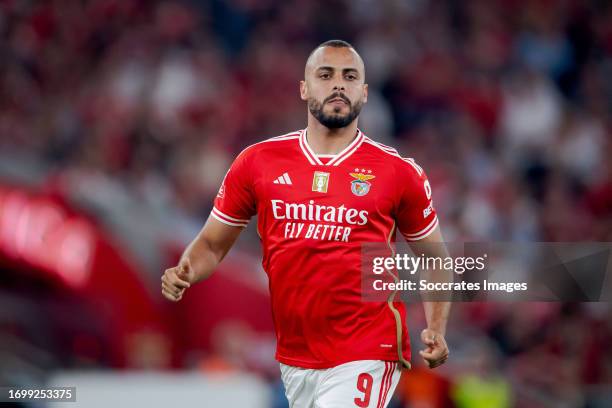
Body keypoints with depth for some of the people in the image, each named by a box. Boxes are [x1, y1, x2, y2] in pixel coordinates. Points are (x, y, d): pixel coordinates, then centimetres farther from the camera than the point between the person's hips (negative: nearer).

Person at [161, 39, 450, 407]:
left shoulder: (398, 172, 1)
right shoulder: (258, 162, 5)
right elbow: (212, 243, 12)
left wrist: (436, 331, -4)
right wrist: (184, 274, -10)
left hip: (366, 359, -3)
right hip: (294, 360, 3)